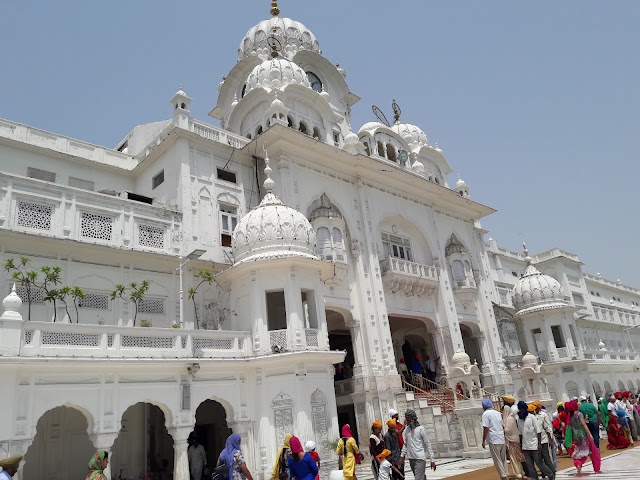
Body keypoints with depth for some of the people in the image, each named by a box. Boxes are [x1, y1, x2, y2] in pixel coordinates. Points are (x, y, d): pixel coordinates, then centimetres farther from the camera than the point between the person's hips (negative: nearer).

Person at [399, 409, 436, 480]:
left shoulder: (420, 428, -8)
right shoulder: (407, 429, 6)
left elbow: (427, 444, -6)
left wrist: (432, 460, -7)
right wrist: (402, 456, 7)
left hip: (420, 458, -5)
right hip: (411, 458, 5)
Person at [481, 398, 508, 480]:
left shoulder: (486, 414, -9)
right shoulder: (498, 413, 13)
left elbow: (486, 428, -15)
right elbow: (503, 426, 18)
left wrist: (483, 441, -8)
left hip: (494, 440, -7)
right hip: (502, 439, 7)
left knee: (497, 460, 0)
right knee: (503, 459, 15)